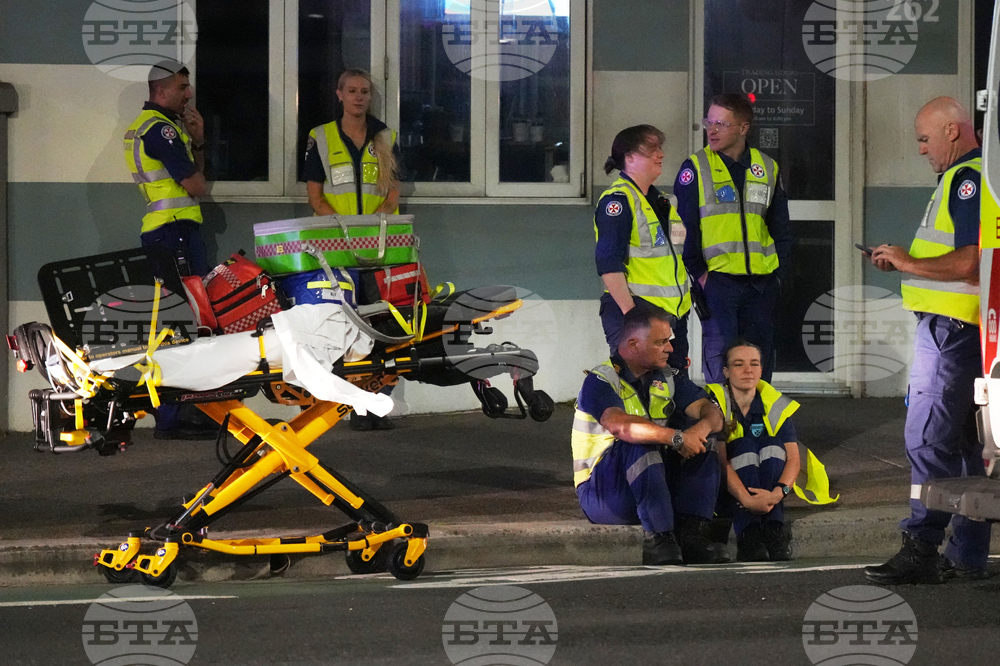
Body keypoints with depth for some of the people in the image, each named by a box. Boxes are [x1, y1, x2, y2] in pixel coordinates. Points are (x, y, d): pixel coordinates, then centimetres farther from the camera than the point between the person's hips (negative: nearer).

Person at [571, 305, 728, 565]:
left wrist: (703, 426, -26)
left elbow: (712, 412, -2)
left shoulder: (668, 380, 12)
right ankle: (658, 538, -37)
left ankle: (690, 532, -24)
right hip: (601, 493, -7)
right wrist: (676, 437, -37)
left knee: (703, 446, -10)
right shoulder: (600, 381, -10)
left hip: (653, 483, 7)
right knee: (641, 445, -32)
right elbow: (619, 425, -31)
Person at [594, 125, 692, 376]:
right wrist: (630, 313, -22)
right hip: (635, 310, -9)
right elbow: (608, 264, -17)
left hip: (672, 313, 9)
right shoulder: (618, 200, -9)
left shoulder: (660, 201, 20)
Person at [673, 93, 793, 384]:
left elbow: (781, 227, 16)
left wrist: (778, 271, 7)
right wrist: (698, 273, -10)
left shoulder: (767, 169, 10)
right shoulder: (696, 168, -1)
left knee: (759, 363, 8)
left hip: (761, 284, 4)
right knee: (719, 359, -9)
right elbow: (684, 226, -3)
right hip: (716, 280, -4)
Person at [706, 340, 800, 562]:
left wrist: (778, 492, -31)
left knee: (772, 444, -21)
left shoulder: (776, 405, 0)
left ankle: (773, 531, -31)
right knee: (746, 445, -26)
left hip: (766, 492, 3)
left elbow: (793, 458, -10)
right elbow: (720, 461, -22)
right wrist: (747, 500, -36)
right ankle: (747, 535, -39)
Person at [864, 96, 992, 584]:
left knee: (928, 439, -11)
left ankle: (921, 551, -12)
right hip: (957, 327, 11)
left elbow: (968, 263, -23)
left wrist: (909, 263, -12)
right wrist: (905, 261, 15)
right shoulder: (964, 177, 20)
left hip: (952, 327, -11)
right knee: (965, 442, 11)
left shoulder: (967, 179, -14)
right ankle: (967, 555, 15)